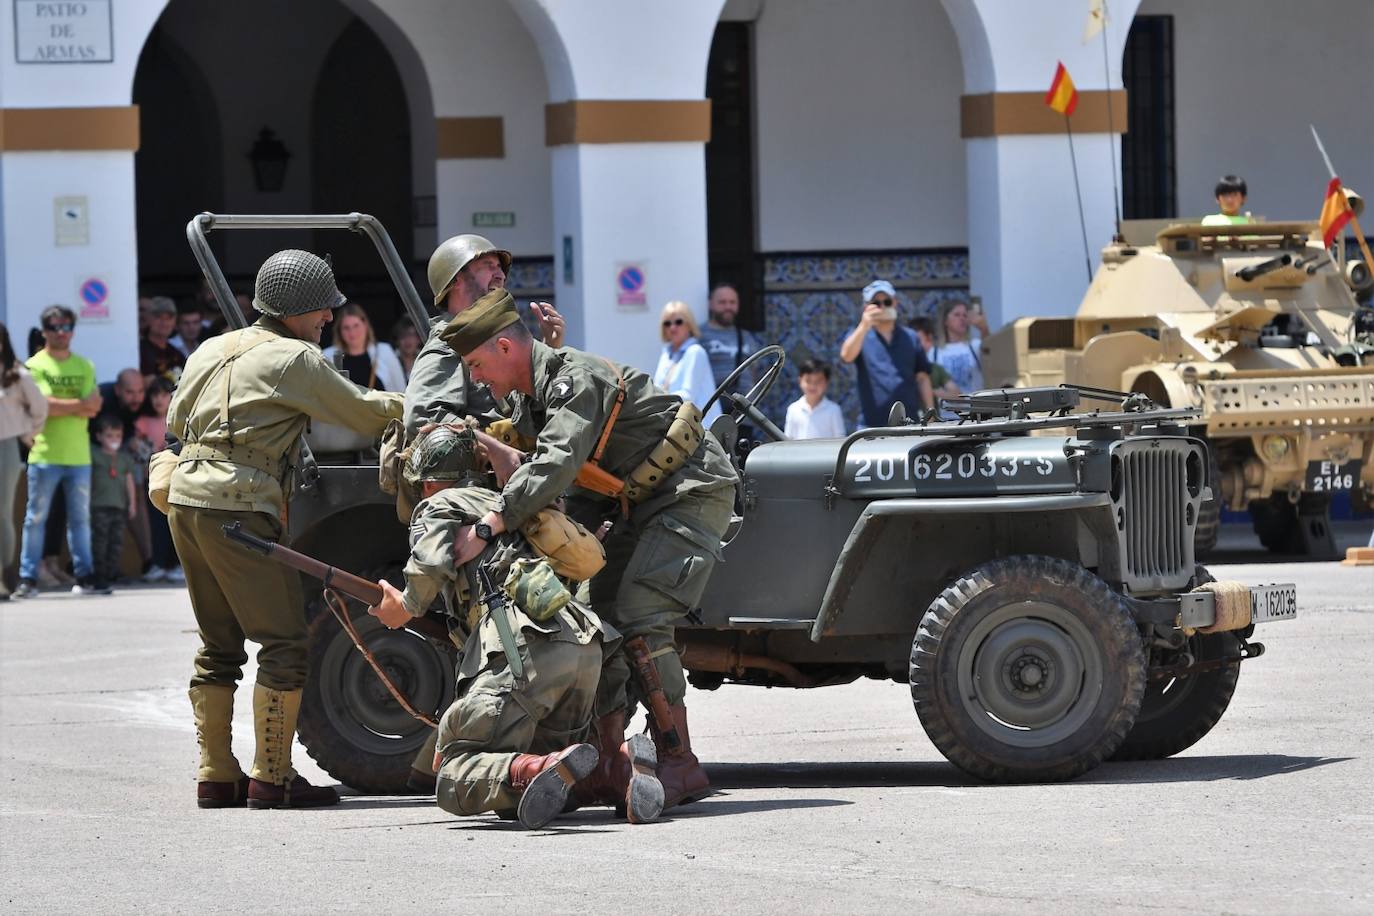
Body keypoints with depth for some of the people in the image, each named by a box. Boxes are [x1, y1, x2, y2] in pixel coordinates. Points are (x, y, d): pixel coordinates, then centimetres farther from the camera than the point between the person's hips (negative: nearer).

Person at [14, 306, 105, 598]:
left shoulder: (84, 367, 12)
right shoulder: (35, 366, -1)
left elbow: (93, 407, 1)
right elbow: (42, 405, -14)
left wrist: (59, 406, -12)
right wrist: (79, 404, -10)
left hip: (79, 456, 4)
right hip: (44, 455, -4)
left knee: (80, 518, 7)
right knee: (36, 518, -2)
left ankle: (85, 575, 11)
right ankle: (28, 578, 1)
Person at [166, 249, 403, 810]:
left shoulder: (211, 351, 18)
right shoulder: (294, 359, -5)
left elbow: (176, 421, 27)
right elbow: (363, 413, 1)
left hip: (186, 497, 9)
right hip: (238, 506, -9)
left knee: (219, 644, 14)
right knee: (285, 642, -4)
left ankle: (216, 775, 14)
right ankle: (271, 778, -6)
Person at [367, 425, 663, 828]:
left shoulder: (439, 506, 17)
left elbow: (431, 563, -4)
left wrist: (406, 607, 15)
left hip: (528, 647, -7)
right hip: (588, 646, 7)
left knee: (454, 781, -7)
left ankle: (541, 769, -37)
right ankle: (621, 762, -11)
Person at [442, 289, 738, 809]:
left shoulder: (576, 380, -21)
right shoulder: (540, 393, 11)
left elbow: (554, 468, -36)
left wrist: (482, 531, -40)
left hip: (691, 493, -10)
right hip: (641, 504, 10)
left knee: (640, 621, -20)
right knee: (602, 619, 4)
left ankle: (680, 766, -19)